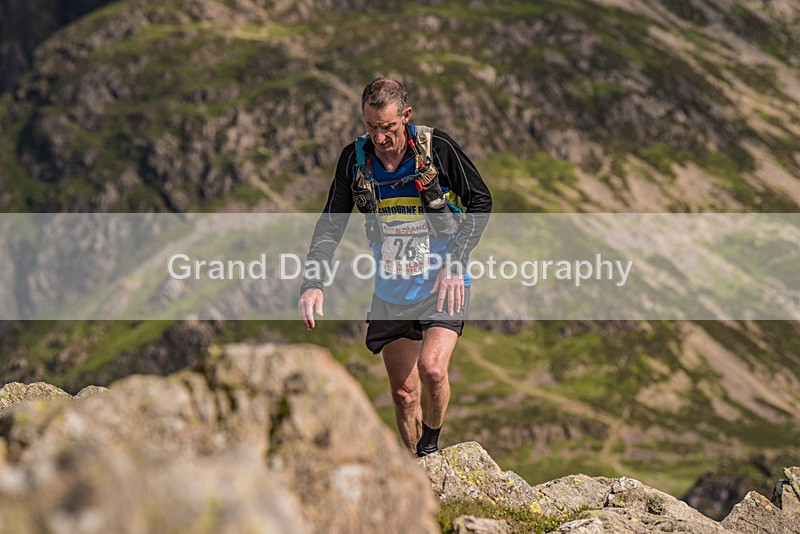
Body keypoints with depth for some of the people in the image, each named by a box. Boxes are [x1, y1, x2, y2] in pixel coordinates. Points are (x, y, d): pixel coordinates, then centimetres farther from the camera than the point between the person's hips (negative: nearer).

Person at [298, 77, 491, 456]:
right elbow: (331, 224, 0)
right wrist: (312, 283, -14)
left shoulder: (438, 148, -14)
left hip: (442, 283, -4)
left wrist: (455, 263, -13)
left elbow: (480, 202, -4)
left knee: (432, 369, -24)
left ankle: (431, 446, 3)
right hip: (390, 292, 4)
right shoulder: (354, 159, -5)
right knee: (403, 393, 8)